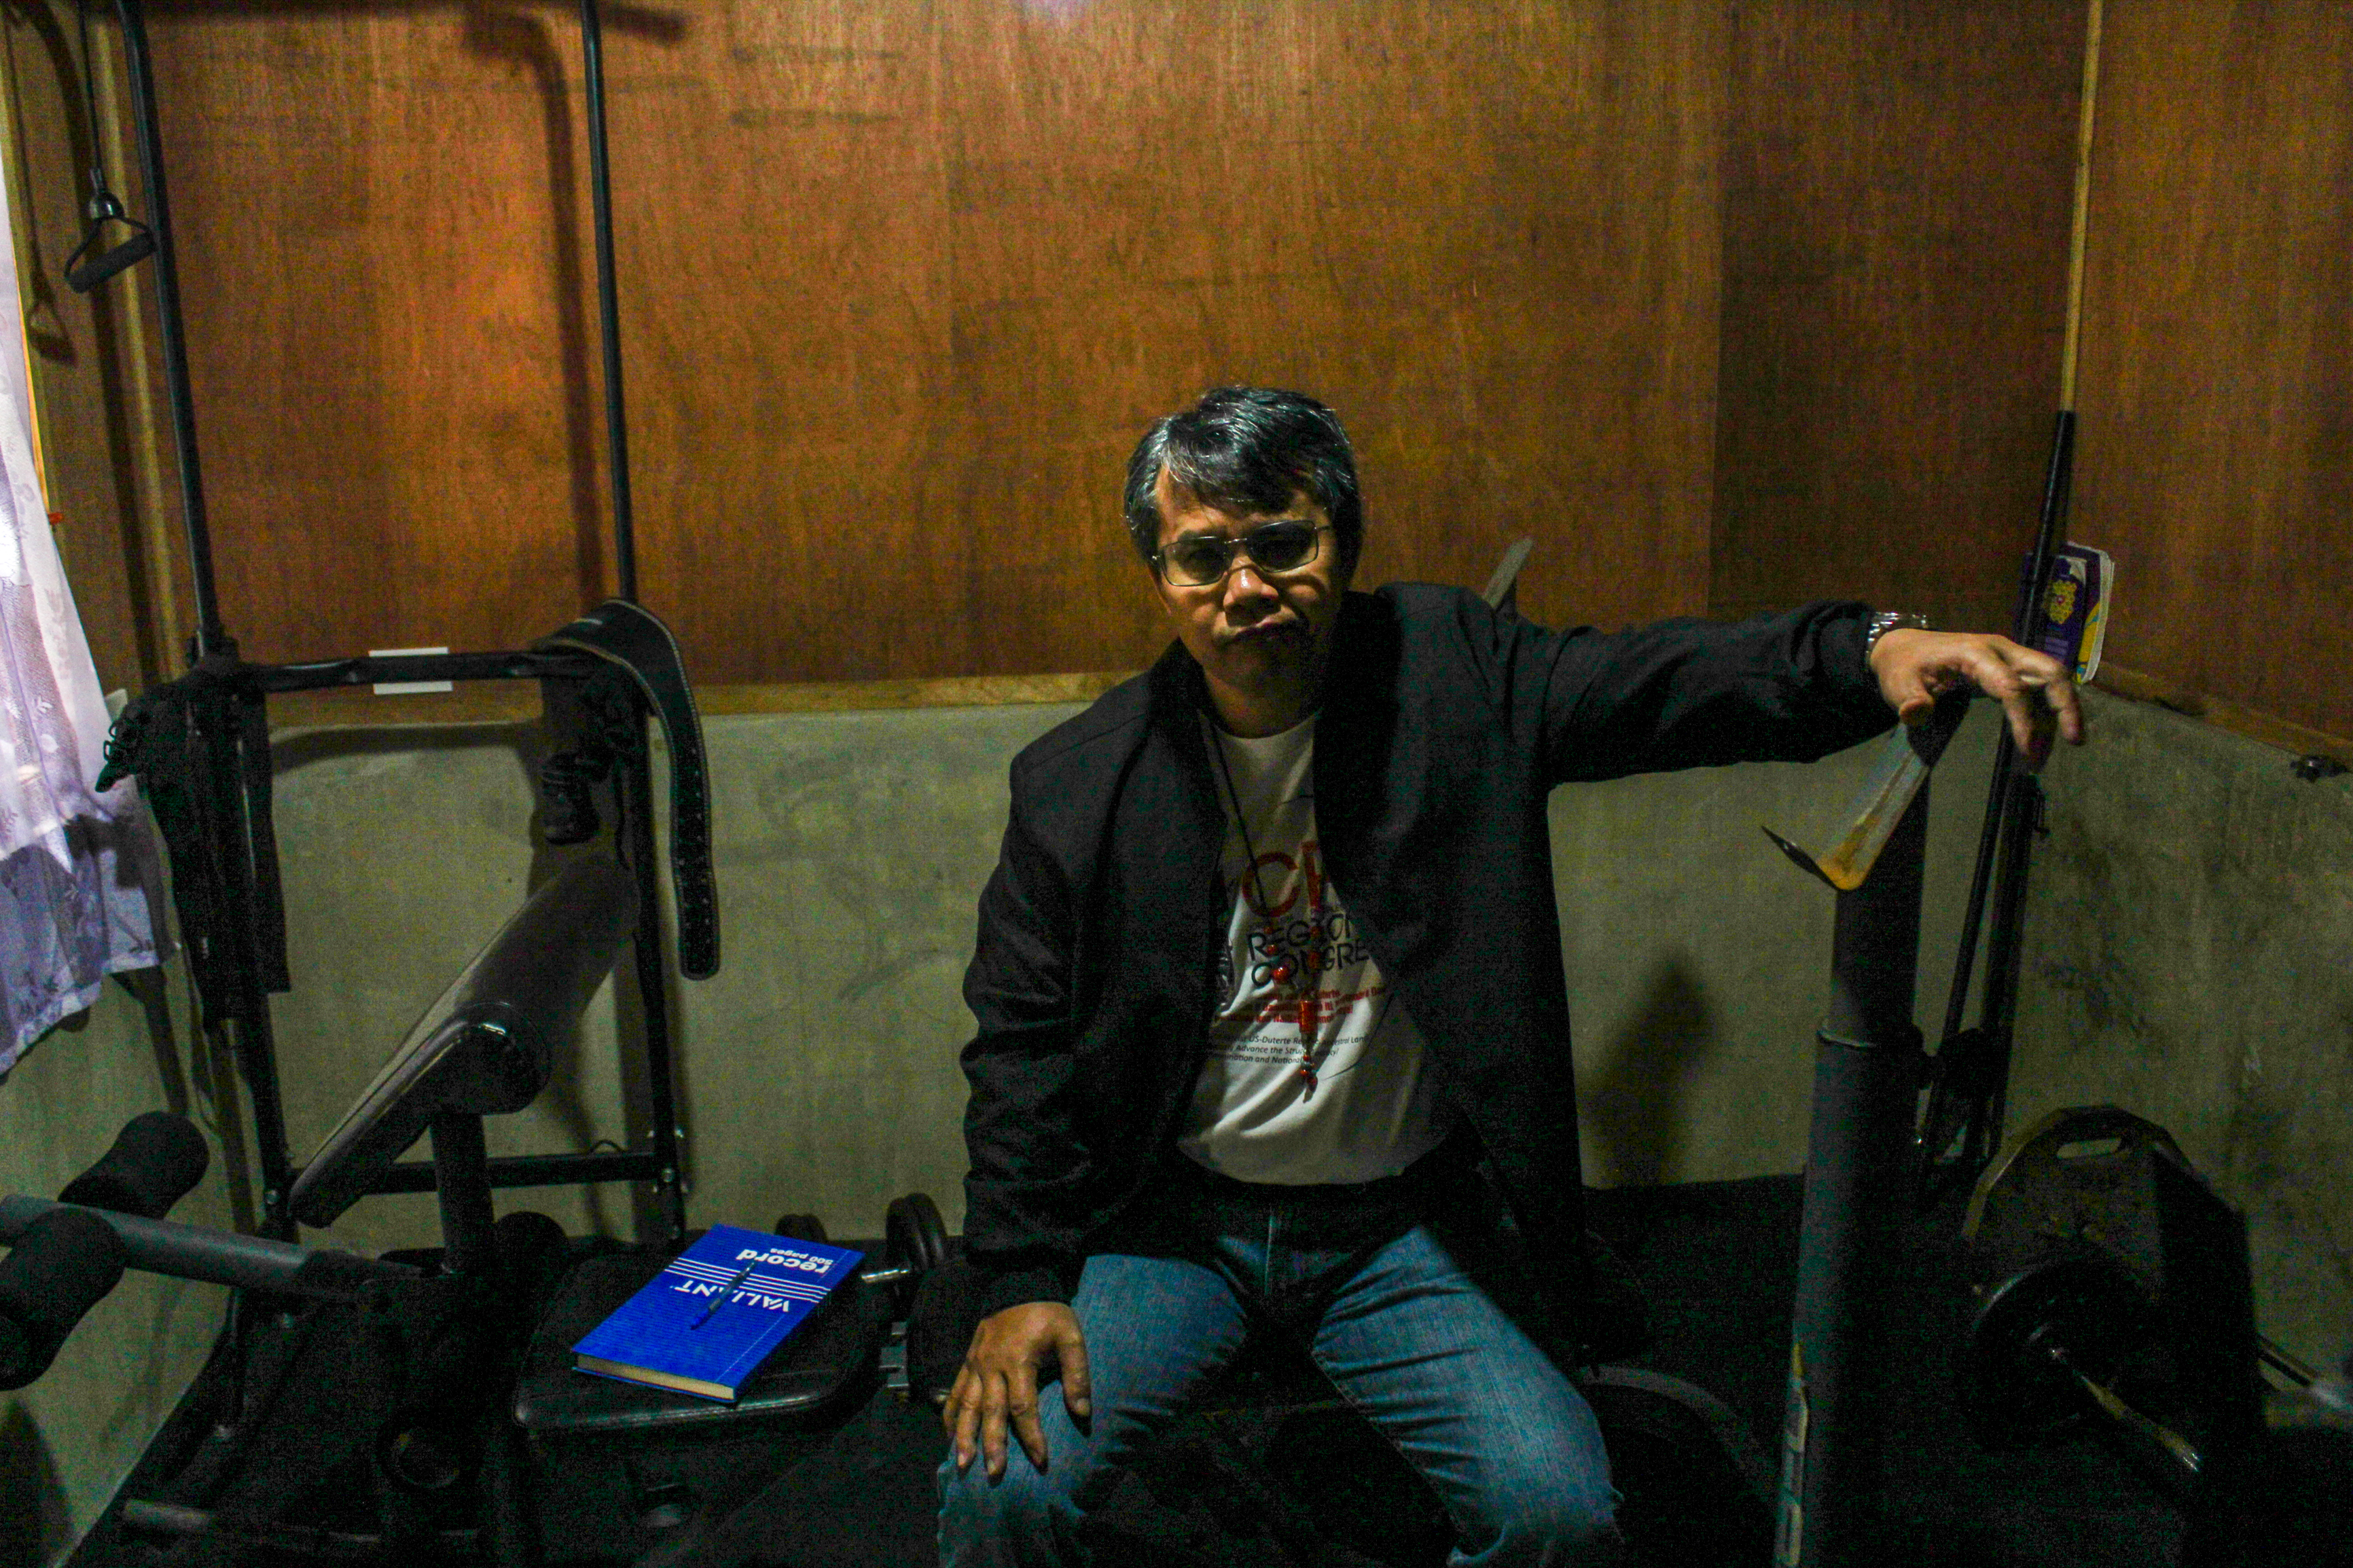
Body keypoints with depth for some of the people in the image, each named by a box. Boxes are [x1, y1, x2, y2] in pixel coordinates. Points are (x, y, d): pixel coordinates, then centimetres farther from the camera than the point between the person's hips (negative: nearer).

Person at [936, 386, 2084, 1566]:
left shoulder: (1449, 675, -5)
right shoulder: (1078, 783, -7)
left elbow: (1666, 682, -14)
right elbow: (1020, 1041, -1)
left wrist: (1871, 648, -34)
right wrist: (1017, 1282, -8)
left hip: (1393, 1226, 1)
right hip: (1173, 1222, 0)